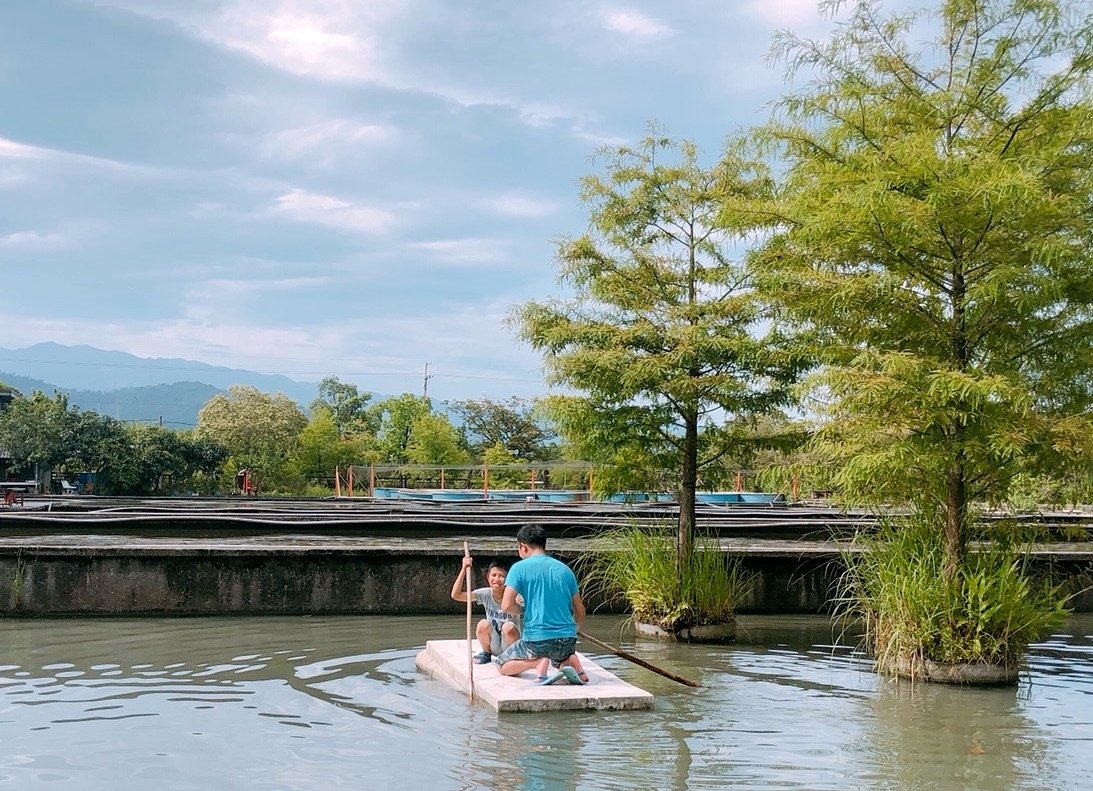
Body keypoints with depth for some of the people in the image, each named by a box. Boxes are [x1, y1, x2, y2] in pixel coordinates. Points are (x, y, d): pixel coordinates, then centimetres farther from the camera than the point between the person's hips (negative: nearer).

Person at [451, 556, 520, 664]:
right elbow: (456, 595, -16)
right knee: (483, 624, -26)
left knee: (508, 627, -33)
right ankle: (486, 654, 2)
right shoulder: (486, 594, -9)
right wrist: (464, 569, -24)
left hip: (509, 644, -2)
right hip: (494, 646, 2)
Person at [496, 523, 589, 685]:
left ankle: (538, 662, -9)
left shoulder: (520, 568, -4)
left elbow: (506, 606, -13)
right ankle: (570, 661, 0)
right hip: (567, 640, 4)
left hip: (536, 640, -4)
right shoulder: (564, 569, 10)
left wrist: (520, 608, 9)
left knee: (502, 665, 20)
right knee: (563, 661, 37)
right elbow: (579, 611, 13)